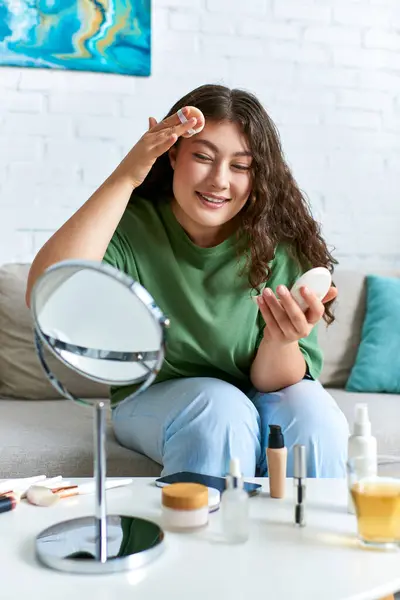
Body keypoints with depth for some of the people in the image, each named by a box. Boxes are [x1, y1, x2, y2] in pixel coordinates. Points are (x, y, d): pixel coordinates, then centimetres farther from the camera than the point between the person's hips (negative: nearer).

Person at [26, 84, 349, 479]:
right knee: (222, 409, -32)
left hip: (258, 400, 2)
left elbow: (271, 381, -14)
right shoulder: (132, 228, -16)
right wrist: (125, 178, -33)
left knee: (312, 410, -28)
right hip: (152, 400, -1)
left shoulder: (281, 246, -13)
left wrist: (282, 342, -38)